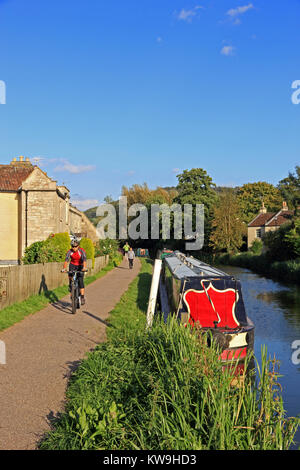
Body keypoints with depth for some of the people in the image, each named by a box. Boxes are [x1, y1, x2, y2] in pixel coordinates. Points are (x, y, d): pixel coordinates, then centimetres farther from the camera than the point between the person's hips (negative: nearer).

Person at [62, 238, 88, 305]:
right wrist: (64, 268, -47)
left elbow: (84, 259, -38)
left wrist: (84, 267, -56)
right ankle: (70, 285, 7)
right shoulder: (70, 251, -20)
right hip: (72, 265, 2)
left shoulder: (82, 251, -25)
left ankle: (82, 297, -12)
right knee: (70, 276, -25)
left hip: (80, 266, -2)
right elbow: (66, 260, -31)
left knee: (80, 281, -15)